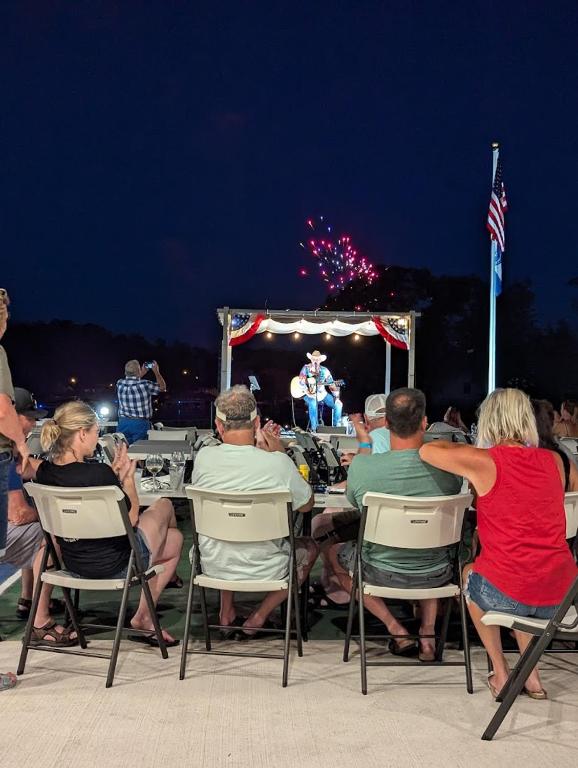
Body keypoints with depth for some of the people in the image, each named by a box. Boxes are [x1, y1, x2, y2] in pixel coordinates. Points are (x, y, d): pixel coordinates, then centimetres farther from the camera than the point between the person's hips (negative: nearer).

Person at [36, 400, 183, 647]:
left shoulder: (44, 472, -8)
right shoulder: (99, 473, -30)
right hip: (113, 565, -7)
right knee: (164, 505, 21)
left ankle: (144, 618, 39)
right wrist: (127, 475, -2)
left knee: (175, 538, 27)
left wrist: (114, 473, 4)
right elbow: (131, 518, -14)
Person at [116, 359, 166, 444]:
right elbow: (162, 387, 5)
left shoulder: (119, 384, -1)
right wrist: (156, 371, 13)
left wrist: (142, 374, 28)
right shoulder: (145, 385, -13)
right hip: (140, 424, -4)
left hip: (123, 422, 4)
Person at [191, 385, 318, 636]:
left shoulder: (203, 457, -15)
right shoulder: (278, 462, -23)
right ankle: (258, 617, 20)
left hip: (213, 568, 4)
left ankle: (227, 613, 33)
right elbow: (307, 505, -3)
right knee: (309, 547, 27)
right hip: (263, 570, -3)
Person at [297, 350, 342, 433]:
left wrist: (336, 397, -9)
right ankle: (314, 428, -29)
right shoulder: (306, 368, -2)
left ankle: (336, 426, 0)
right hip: (309, 395, -4)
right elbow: (301, 382, -13)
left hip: (322, 394, 4)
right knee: (313, 403, -38)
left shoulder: (324, 370, 5)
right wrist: (308, 392, -28)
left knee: (338, 404, -13)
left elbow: (332, 384, 2)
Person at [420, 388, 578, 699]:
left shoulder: (484, 461, -10)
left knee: (469, 573, 31)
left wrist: (462, 447, 16)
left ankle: (501, 674, 30)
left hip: (507, 594, -4)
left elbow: (426, 451, 1)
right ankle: (531, 676, 34)